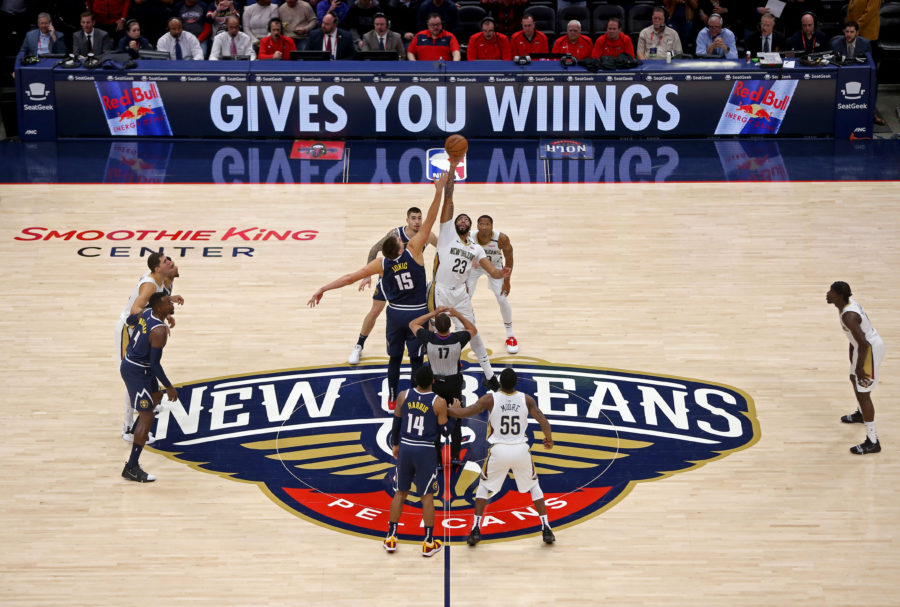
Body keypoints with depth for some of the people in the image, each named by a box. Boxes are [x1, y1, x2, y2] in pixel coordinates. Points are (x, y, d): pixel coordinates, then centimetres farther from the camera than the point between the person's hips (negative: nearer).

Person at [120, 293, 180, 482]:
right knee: (147, 417, -8)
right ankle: (131, 468, -8)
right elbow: (155, 364, -26)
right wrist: (169, 387, -16)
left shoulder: (146, 313, -2)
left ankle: (138, 432, 54)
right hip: (136, 372, -10)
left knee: (156, 396, 31)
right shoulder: (159, 332, -28)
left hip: (130, 362, 10)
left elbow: (130, 320, 20)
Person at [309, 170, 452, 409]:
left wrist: (322, 289, -4)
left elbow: (350, 278, -11)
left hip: (395, 315, 2)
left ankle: (392, 399, 25)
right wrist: (439, 191, -22)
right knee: (416, 360, 6)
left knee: (394, 358, 17)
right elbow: (429, 220, -21)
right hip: (417, 315, -2)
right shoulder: (413, 250, -18)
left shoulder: (381, 264, -13)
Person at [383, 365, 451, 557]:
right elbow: (443, 430, -4)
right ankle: (429, 543, 10)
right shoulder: (439, 402, -13)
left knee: (400, 492, 15)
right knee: (427, 496, 6)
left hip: (405, 448, 3)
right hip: (425, 452, -3)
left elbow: (396, 422, 5)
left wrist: (395, 444, 20)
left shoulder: (404, 396, -4)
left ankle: (391, 539, 18)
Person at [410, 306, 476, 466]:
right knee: (455, 421, 17)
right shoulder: (458, 339, -23)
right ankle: (455, 457, 19)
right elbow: (473, 330, 1)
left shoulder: (429, 339, -25)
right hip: (454, 384, 1)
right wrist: (458, 315, -4)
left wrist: (434, 313, -5)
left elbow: (413, 324, -4)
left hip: (435, 384, -1)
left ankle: (435, 458, 13)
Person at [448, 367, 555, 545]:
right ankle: (546, 529, 13)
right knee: (534, 486, 21)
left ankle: (475, 530, 9)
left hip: (499, 450, -1)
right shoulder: (527, 400, -4)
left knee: (484, 486, 19)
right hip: (521, 450, 1)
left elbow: (466, 412, -12)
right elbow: (543, 421, -6)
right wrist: (548, 439, 13)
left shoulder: (490, 399, -9)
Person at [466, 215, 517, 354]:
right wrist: (463, 282, -14)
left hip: (494, 266, 0)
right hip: (474, 266, 0)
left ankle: (510, 335, 16)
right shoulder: (468, 238, -33)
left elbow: (508, 258, -14)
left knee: (502, 299, -5)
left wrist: (507, 281, -10)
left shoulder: (501, 239, -33)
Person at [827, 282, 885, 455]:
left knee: (863, 394, -7)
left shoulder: (848, 315, -30)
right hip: (866, 345, 11)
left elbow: (864, 344, -31)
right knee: (854, 378, 31)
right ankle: (861, 414, 58)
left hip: (871, 350, -11)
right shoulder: (848, 303, 1)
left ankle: (872, 442, -3)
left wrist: (860, 367, -22)